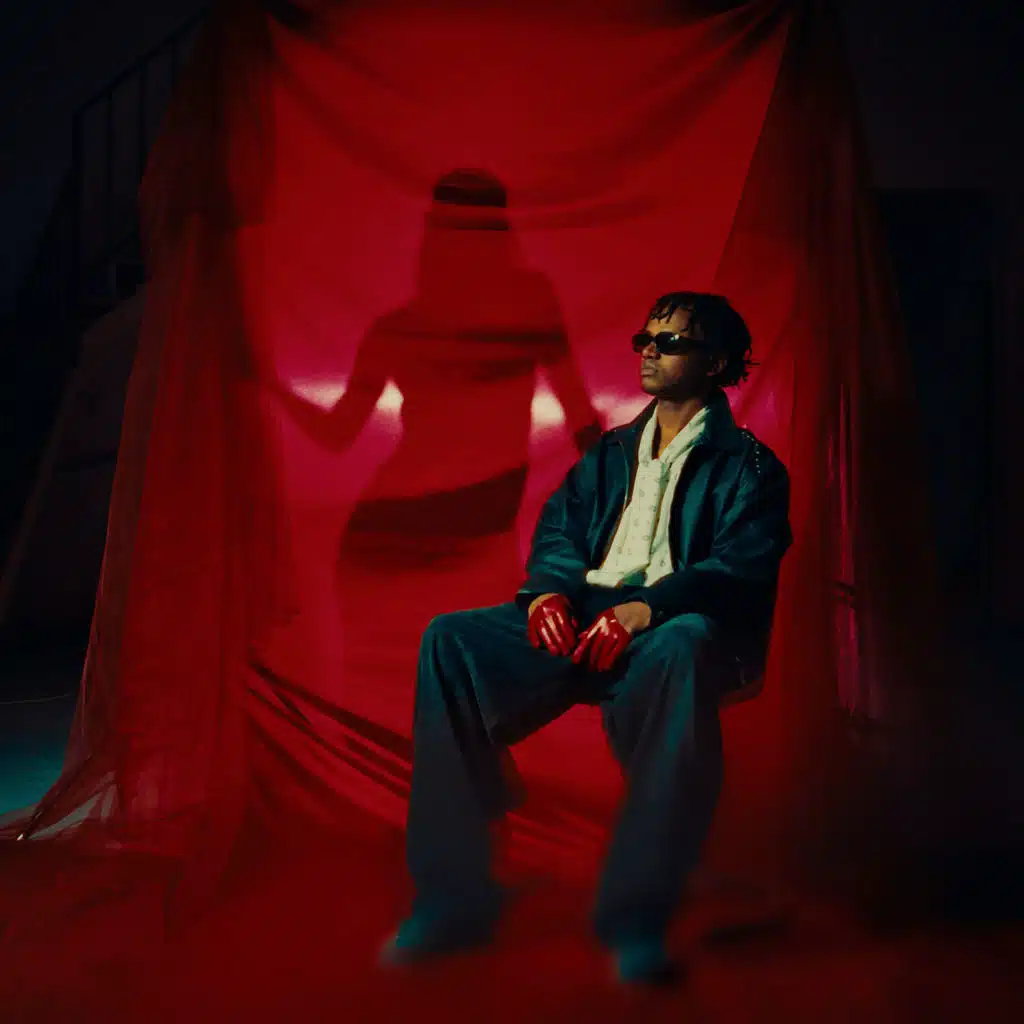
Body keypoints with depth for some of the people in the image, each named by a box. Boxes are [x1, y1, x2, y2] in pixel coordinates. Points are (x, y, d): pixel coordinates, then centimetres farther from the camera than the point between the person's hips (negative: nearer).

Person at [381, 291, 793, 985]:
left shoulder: (748, 467, 8)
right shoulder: (610, 452, 26)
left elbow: (741, 569, -9)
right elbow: (559, 527, 14)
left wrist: (647, 607, -27)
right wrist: (550, 589, -11)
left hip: (672, 627, -4)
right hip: (582, 616, 5)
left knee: (683, 646, -41)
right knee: (450, 637, -20)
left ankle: (637, 918, -32)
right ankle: (453, 899, -17)